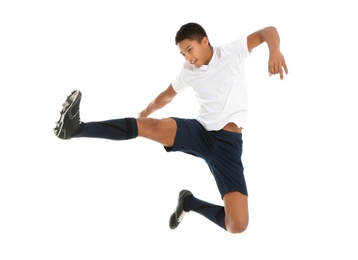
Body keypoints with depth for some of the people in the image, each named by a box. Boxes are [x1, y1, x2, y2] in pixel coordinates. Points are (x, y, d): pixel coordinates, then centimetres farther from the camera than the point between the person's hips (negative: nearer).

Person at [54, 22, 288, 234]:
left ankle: (189, 202, 10)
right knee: (151, 126, -30)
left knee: (238, 225, -17)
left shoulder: (232, 52, 1)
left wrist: (275, 51, -23)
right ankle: (76, 129, -36)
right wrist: (144, 112, 40)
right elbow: (166, 96, 29)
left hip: (228, 144, -2)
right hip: (199, 131, 3)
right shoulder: (187, 72, 12)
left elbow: (268, 31, -1)